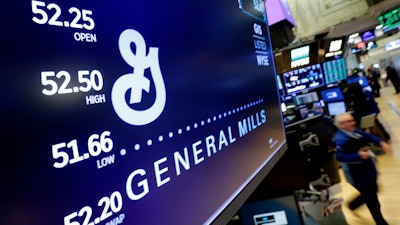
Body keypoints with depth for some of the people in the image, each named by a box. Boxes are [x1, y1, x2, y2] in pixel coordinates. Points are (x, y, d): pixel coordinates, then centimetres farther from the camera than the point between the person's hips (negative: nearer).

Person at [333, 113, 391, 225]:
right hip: (357, 175, -9)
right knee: (371, 198, 11)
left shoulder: (355, 131, -3)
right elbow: (340, 157, -39)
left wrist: (381, 142, -4)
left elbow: (368, 136, 11)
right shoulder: (340, 139, -31)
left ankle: (352, 204, 50)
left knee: (372, 192, 27)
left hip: (368, 169, 9)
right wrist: (358, 156, -41)